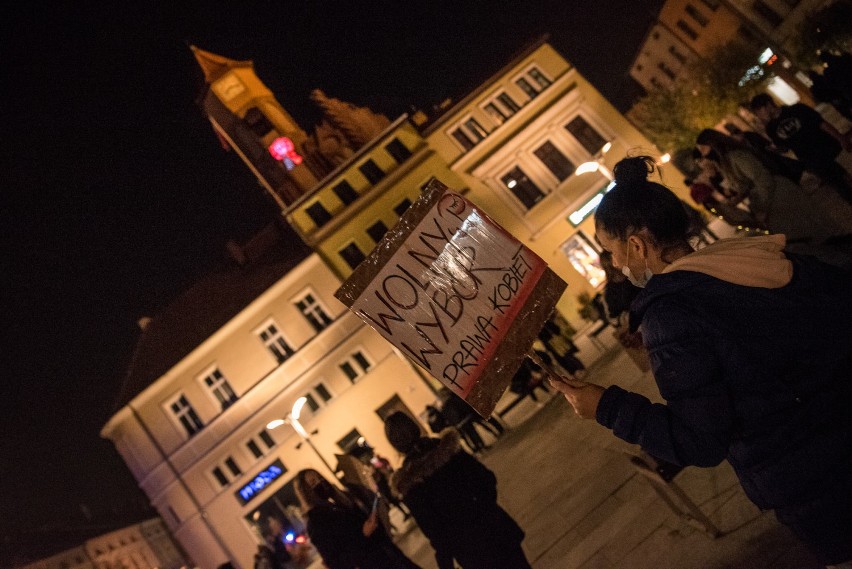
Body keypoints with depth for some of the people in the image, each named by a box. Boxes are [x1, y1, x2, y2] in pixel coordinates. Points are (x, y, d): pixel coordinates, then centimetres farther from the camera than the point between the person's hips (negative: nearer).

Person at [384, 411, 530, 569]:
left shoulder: (407, 482, -14)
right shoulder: (445, 447, -11)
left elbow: (429, 526, -11)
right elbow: (487, 478, -5)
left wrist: (443, 554, 2)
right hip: (490, 523, 1)